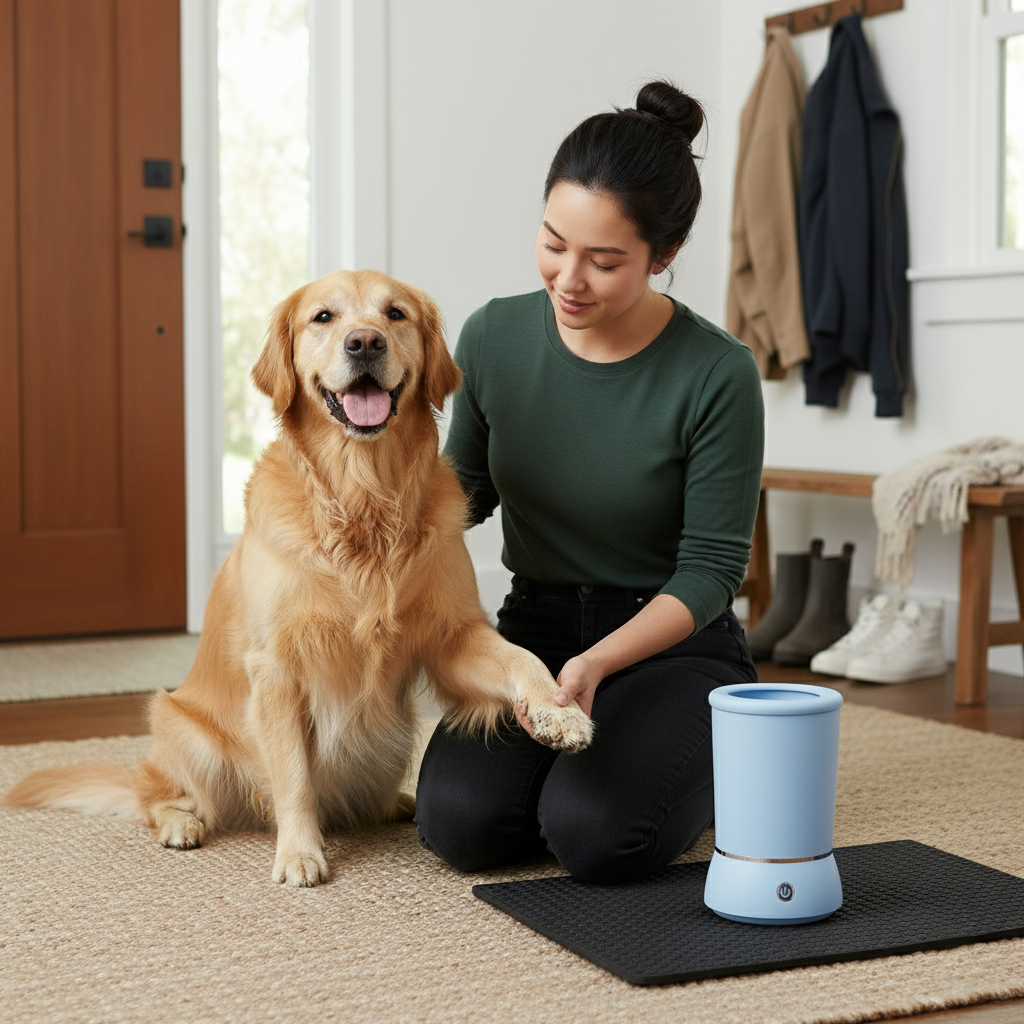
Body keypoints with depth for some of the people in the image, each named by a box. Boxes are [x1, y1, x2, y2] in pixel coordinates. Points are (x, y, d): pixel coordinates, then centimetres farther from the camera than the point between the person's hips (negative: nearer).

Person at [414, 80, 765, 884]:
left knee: (597, 834, -28)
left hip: (672, 644, -3)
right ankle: (563, 754, 10)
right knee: (461, 822, -24)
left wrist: (598, 664, -27)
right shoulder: (495, 337, -6)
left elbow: (711, 570, -13)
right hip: (533, 629, 3)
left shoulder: (717, 377, -18)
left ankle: (704, 766, 6)